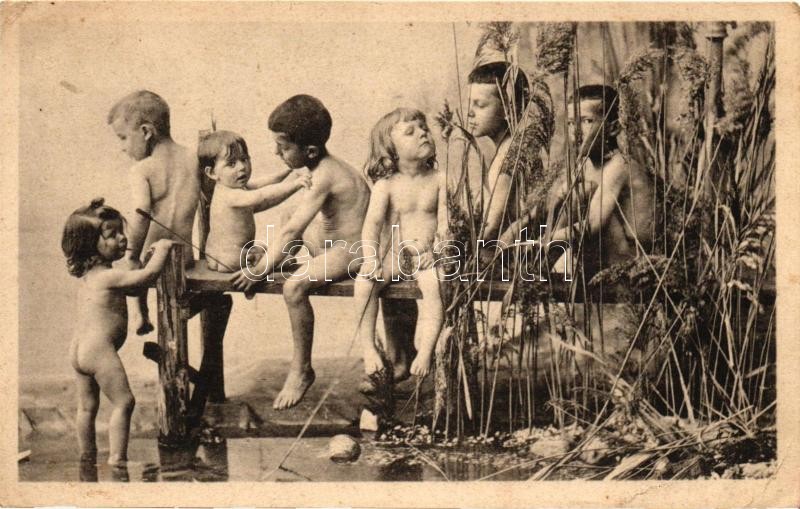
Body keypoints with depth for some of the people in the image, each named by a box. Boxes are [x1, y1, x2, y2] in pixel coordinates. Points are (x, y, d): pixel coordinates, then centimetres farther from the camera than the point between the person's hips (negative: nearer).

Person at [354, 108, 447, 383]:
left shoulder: (438, 180, 2)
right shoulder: (385, 186, 0)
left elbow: (445, 221, -2)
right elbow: (372, 224, -9)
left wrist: (436, 251, -18)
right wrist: (371, 260, -23)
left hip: (428, 256, -1)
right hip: (396, 255, 1)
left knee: (434, 286, -31)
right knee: (365, 279, -23)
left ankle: (425, 351, -28)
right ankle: (368, 347, -16)